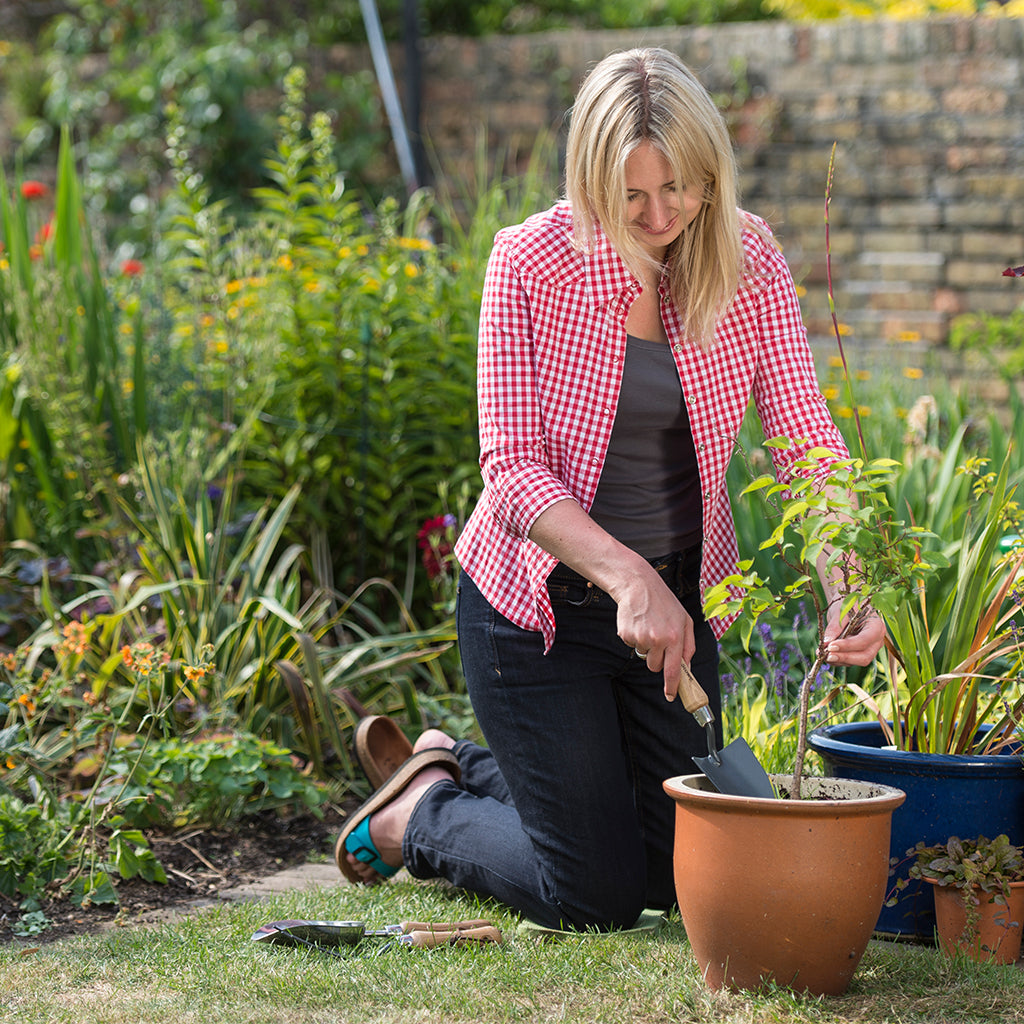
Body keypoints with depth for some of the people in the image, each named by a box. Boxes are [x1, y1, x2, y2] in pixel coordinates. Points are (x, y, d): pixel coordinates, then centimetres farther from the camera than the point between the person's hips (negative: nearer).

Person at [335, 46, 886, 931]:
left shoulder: (748, 264, -8)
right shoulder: (532, 262, -17)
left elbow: (805, 438, -12)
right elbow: (512, 466, -19)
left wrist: (846, 584, -29)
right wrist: (626, 575, -34)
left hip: (680, 596, 5)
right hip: (542, 599, -4)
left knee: (681, 875, 14)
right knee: (596, 895, -3)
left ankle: (464, 765, 35)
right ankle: (420, 814, 25)